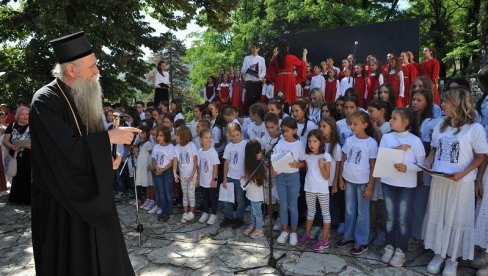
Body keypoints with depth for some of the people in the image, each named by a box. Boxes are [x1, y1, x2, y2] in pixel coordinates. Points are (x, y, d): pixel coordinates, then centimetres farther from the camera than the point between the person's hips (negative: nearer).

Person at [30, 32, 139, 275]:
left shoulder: (84, 98, 6)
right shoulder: (45, 101, -18)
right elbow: (67, 148, -27)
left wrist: (108, 158, -5)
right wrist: (110, 137, -22)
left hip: (90, 195, 7)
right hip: (62, 200, -7)